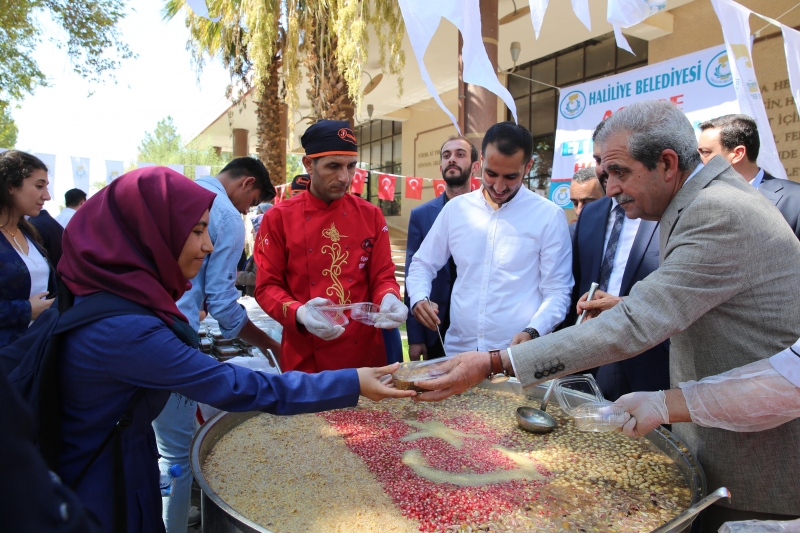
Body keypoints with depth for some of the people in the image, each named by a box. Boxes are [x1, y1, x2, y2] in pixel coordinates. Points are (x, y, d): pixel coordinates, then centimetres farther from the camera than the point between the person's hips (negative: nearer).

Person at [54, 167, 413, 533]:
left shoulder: (107, 293, -4)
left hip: (114, 458, 9)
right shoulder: (125, 329, -34)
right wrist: (352, 384, -29)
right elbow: (236, 387, -32)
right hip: (102, 486, -8)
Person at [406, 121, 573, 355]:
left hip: (518, 356, -2)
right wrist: (419, 298, -9)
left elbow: (557, 292, -4)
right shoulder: (456, 208, 4)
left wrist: (532, 332, -21)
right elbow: (422, 264, 11)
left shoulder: (550, 216, -5)